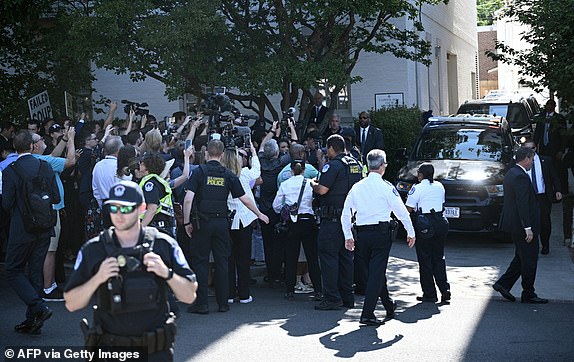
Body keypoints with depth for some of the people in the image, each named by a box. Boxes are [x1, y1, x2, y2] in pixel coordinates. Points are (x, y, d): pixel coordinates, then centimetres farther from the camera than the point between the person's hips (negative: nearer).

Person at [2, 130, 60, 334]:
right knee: (35, 272, 12)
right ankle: (32, 322, 14)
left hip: (22, 230, -4)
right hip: (44, 229, 5)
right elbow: (56, 198, 1)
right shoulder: (45, 167, -1)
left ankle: (39, 308, -9)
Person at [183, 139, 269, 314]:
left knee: (200, 261, 4)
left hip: (202, 221, -2)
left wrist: (187, 222, -5)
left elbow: (188, 199, -13)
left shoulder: (200, 172, -5)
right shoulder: (228, 175, 3)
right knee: (222, 262, 9)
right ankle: (223, 302, 12)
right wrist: (260, 214, 19)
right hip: (222, 222, 2)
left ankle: (201, 303, 1)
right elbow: (245, 199, 6)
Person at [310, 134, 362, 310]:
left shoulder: (333, 165, -13)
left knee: (328, 256, -4)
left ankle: (332, 298, -7)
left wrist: (313, 183, 1)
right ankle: (347, 297, 18)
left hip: (333, 219, -8)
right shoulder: (356, 165, 12)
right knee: (346, 256, 14)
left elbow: (322, 189, -21)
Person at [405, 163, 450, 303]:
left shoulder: (417, 188, -8)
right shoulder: (439, 186, 9)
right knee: (438, 258, 14)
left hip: (425, 225, -5)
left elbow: (409, 209, -8)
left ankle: (429, 294, 4)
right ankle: (445, 290, 4)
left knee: (425, 260, 2)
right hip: (440, 222, 5)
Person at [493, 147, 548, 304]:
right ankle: (528, 294, 7)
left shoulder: (510, 174, 13)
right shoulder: (521, 177, -19)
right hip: (521, 225, -10)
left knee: (521, 258, 18)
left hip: (514, 225, 10)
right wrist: (528, 228, -23)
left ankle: (503, 284, 16)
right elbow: (522, 204, -23)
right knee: (529, 260, 0)